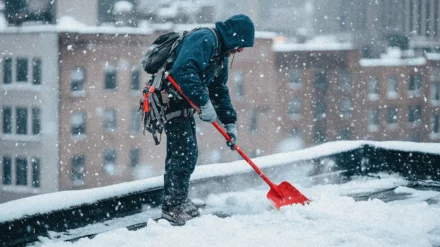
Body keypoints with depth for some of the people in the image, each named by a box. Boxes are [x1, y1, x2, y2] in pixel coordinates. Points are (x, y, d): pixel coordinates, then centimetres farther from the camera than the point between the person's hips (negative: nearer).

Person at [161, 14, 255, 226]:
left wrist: (229, 122, 12)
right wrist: (204, 103, -35)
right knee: (184, 153, -11)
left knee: (184, 153, 17)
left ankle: (177, 203, 29)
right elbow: (184, 70, -36)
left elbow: (219, 90, 20)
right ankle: (173, 208, -6)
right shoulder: (204, 40, -20)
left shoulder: (221, 53, 14)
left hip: (184, 103, 11)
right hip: (170, 99, -11)